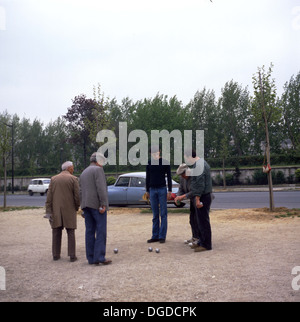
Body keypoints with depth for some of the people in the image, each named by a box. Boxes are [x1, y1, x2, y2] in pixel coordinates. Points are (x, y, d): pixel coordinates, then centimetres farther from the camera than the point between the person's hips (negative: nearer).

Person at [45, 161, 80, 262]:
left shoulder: (53, 179, 6)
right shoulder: (73, 179, -4)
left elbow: (49, 196, 0)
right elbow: (77, 196, -8)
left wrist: (48, 212, -1)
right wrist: (76, 208, 8)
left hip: (56, 211, 3)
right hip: (69, 210, -3)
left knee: (56, 233, 10)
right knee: (71, 233, 4)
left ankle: (56, 255, 12)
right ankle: (72, 255, 2)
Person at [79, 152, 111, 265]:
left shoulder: (83, 173, 21)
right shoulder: (98, 170, -5)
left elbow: (80, 191, 18)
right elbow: (101, 188, -16)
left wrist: (83, 207, 17)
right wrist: (103, 204, -18)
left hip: (86, 205, 8)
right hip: (97, 204, -8)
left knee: (90, 231, 7)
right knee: (101, 231, -6)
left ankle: (91, 258, 9)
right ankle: (100, 257, -10)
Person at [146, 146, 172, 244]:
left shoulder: (165, 162, -1)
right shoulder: (149, 163, 8)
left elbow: (169, 177, 0)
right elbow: (147, 178, 14)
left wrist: (169, 190, -4)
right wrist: (147, 190, 12)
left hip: (162, 189, -3)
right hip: (152, 190, 3)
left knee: (163, 214, -1)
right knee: (155, 214, 6)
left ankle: (162, 236, 3)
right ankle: (155, 236, 11)